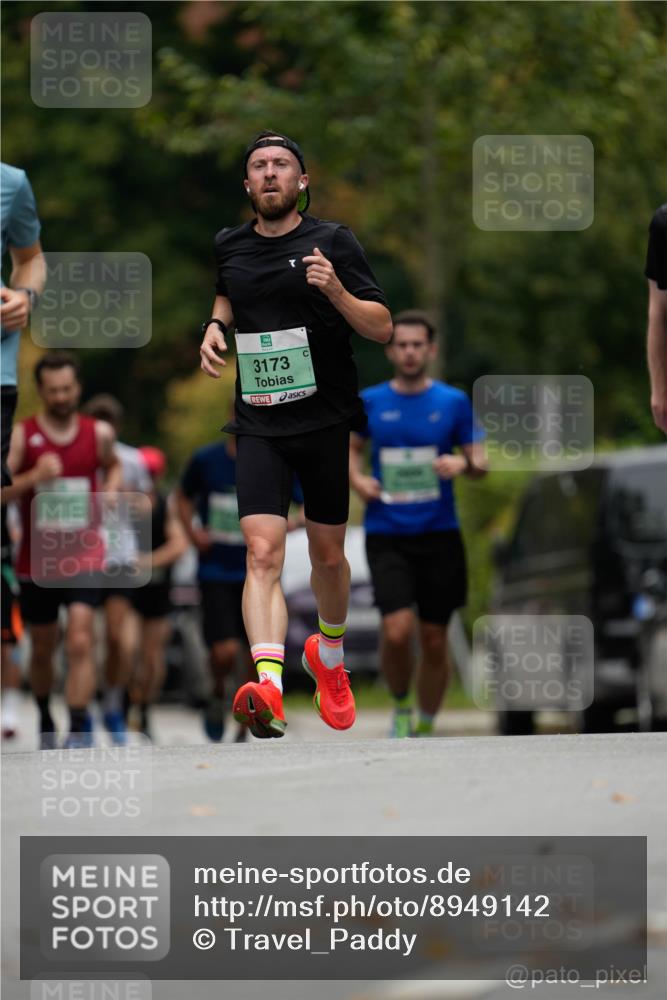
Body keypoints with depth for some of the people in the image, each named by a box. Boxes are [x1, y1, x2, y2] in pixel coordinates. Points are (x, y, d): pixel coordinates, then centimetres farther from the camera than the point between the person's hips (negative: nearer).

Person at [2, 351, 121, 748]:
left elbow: (113, 464, 24)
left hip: (85, 556, 0)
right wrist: (34, 477, -32)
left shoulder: (99, 433, 0)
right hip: (37, 561, 0)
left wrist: (111, 488, 2)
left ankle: (80, 727, -17)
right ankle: (45, 720, 36)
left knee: (80, 641, -17)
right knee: (42, 650, 14)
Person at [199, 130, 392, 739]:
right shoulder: (229, 247, 8)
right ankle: (269, 686, -33)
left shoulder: (332, 242, -3)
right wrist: (216, 325, 11)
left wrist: (336, 291, -22)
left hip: (326, 420, -1)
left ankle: (329, 658, 42)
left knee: (327, 554, 12)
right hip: (258, 424, 1)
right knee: (263, 552, -17)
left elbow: (382, 328, -5)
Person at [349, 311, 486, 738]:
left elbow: (480, 463, 8)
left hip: (439, 534, 1)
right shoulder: (370, 402, 5)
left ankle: (425, 727, 21)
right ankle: (401, 707, 8)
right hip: (387, 537, -1)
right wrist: (357, 479, 1)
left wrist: (462, 463, -15)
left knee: (435, 639, 3)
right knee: (397, 630, -18)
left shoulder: (454, 402, 3)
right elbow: (353, 447, 21)